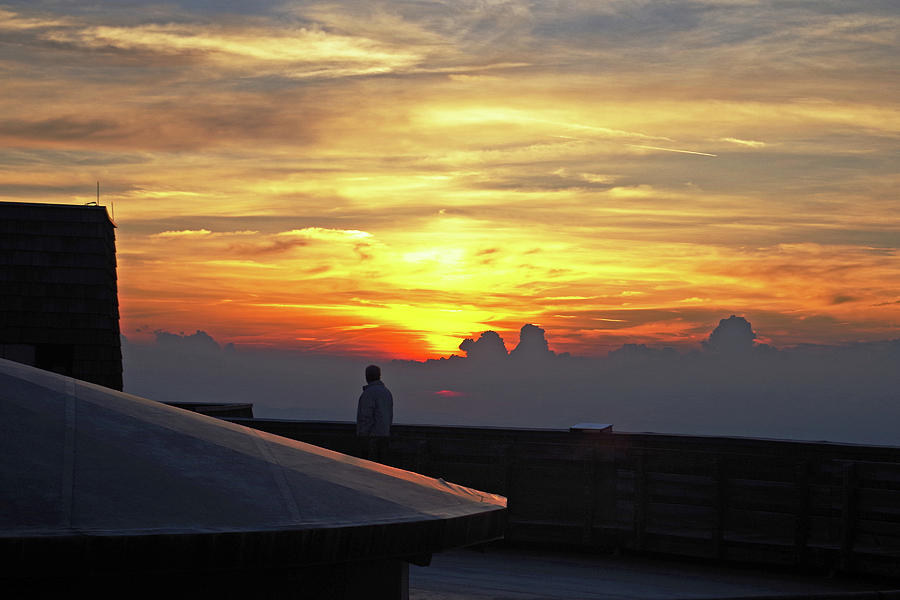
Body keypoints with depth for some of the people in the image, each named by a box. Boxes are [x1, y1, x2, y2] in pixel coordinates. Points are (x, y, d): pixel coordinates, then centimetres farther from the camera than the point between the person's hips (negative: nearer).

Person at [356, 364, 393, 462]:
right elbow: (390, 415, 16)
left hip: (371, 435, -8)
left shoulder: (369, 392, -13)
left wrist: (363, 434, -14)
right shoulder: (387, 391, 13)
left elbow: (366, 416, -17)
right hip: (384, 434, 8)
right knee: (381, 461, 9)